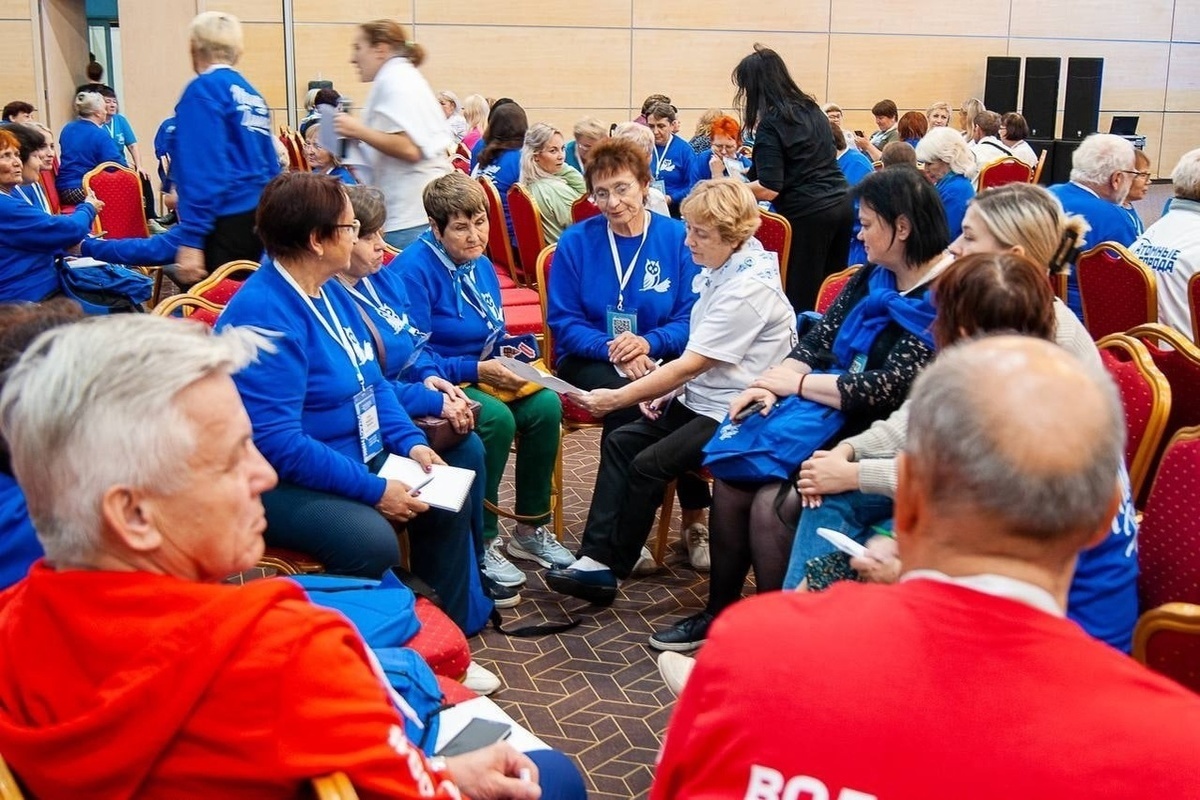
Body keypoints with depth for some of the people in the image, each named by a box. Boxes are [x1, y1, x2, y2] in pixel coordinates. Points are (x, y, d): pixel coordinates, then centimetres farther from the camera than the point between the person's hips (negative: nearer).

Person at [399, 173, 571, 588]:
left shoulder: (480, 265, 10)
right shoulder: (413, 270, -17)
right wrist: (476, 369, -24)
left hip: (483, 376, 8)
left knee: (546, 405, -17)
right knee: (496, 418, -33)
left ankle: (530, 529, -2)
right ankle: (481, 543, -16)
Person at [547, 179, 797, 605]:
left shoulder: (749, 289, -22)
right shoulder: (725, 269, 6)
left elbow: (691, 364, -24)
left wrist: (617, 398, -23)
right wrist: (669, 389, 2)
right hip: (699, 398, 10)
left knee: (648, 465, -17)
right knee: (620, 442, -1)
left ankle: (608, 569, 0)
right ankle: (596, 557, -5)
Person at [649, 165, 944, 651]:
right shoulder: (872, 279, 8)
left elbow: (889, 389, -21)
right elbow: (818, 340, 8)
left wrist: (794, 382, -12)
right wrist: (771, 383, -11)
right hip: (830, 416, 8)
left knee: (773, 502, -24)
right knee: (733, 476, -7)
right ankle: (719, 614, 9)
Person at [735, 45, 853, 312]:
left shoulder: (770, 123, -11)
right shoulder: (810, 108, 12)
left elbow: (769, 189, -17)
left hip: (807, 214, -8)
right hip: (841, 203, 8)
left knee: (802, 299, 0)